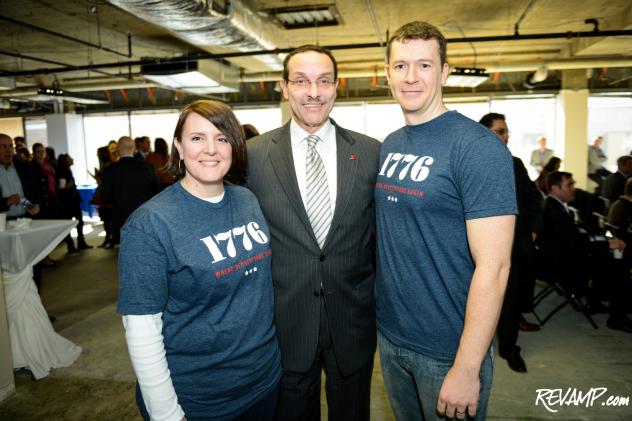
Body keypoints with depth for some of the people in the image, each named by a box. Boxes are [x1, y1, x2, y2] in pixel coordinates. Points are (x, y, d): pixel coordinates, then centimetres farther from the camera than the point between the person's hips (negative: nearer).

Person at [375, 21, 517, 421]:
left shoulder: (480, 147, -18)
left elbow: (493, 266, -20)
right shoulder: (389, 145, 3)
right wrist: (387, 323, 7)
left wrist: (467, 369, -19)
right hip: (389, 334, 6)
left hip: (449, 351, -6)